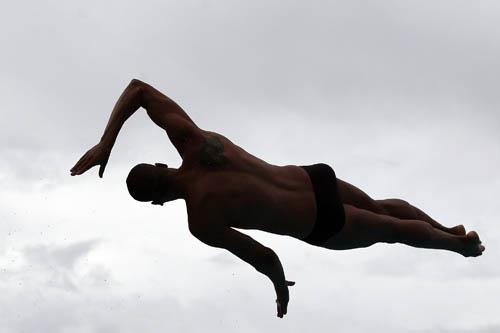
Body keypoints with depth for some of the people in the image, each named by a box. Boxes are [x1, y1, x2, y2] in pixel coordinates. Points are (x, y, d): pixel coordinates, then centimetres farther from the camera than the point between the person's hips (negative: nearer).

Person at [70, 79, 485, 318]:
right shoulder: (195, 140, -18)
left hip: (323, 225, -5)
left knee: (393, 230, 24)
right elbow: (138, 87, -13)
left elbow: (265, 258, -19)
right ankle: (450, 230, 57)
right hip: (315, 178, 5)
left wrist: (281, 287, 2)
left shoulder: (202, 224, -29)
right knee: (378, 207, 34)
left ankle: (461, 245, 48)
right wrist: (105, 143, -18)